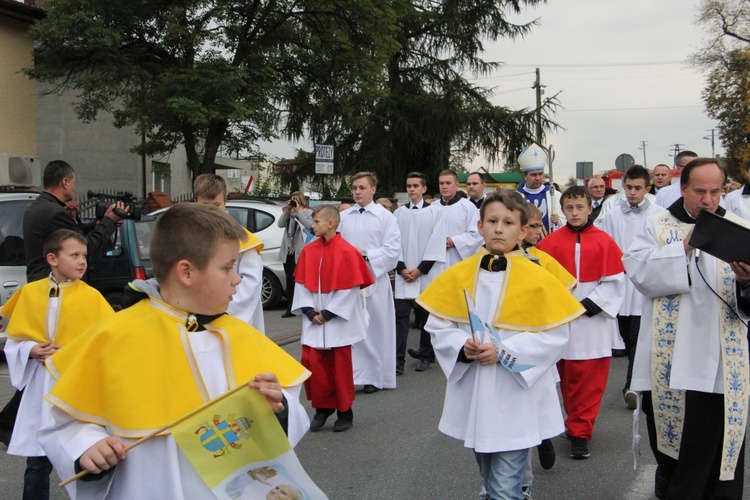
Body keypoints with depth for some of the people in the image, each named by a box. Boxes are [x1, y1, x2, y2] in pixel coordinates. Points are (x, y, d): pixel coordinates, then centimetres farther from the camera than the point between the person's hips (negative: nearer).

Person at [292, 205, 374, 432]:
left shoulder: (347, 252, -11)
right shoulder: (309, 250, 3)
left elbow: (349, 288, -12)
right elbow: (301, 284, 4)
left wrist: (328, 313, -13)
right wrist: (309, 311, -8)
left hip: (338, 320, -4)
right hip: (313, 320, 4)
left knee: (341, 366, 5)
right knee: (312, 362, 1)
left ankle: (345, 412, 19)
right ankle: (322, 407, 19)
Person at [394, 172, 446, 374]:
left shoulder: (435, 213, -1)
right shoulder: (399, 213, 7)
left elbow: (436, 245, -6)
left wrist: (420, 270, -10)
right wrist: (401, 268, -6)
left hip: (426, 274, -2)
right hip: (403, 274, 2)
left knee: (426, 315, 8)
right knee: (401, 315, -4)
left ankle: (425, 355, 22)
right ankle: (398, 359, -5)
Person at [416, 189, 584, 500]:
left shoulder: (538, 279, -9)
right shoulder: (457, 275, 0)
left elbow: (554, 336, -10)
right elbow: (438, 327, 3)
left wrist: (503, 351, -20)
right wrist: (463, 346, -17)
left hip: (515, 400, -4)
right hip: (472, 397, 4)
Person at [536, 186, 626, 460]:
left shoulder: (604, 242, -2)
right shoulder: (551, 242, 1)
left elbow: (615, 282, -3)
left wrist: (588, 304, -11)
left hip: (593, 323, -1)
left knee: (590, 382, 0)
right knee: (567, 380, 12)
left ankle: (580, 433, 9)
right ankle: (579, 424, 30)